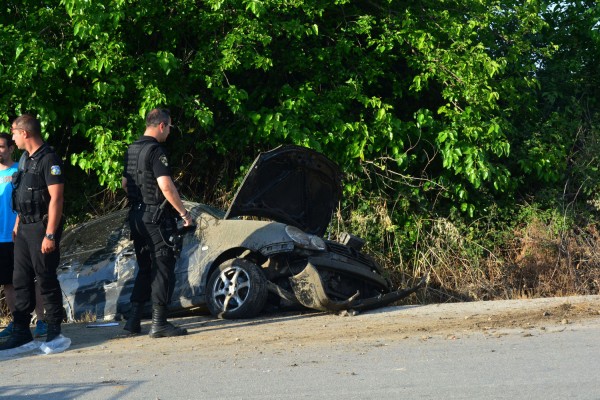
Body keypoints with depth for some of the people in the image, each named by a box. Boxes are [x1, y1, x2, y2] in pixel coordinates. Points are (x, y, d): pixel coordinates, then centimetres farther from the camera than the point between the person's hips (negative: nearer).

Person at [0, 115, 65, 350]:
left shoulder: (48, 160, -14)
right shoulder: (25, 159, 13)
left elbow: (56, 199, -18)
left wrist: (50, 234, -21)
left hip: (42, 227, -9)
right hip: (24, 229, 9)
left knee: (46, 279, -2)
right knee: (21, 280, 9)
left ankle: (54, 330, 8)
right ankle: (21, 331, 15)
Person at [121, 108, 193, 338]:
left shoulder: (132, 150, 13)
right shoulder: (155, 150, -15)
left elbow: (125, 183, 20)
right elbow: (166, 186, -22)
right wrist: (184, 212, -16)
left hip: (137, 216, 9)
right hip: (156, 217, -9)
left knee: (145, 268, 16)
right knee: (163, 269, -3)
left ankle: (134, 319, 15)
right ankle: (159, 323, -3)